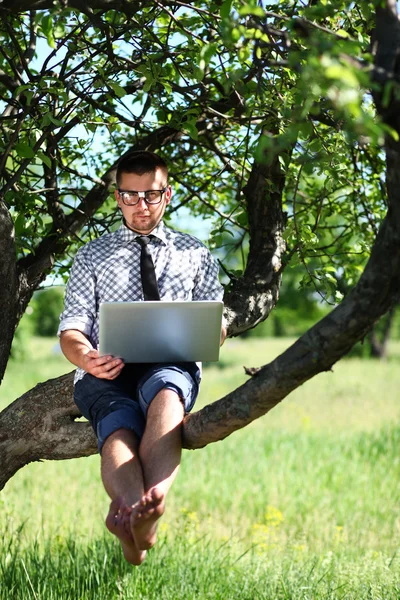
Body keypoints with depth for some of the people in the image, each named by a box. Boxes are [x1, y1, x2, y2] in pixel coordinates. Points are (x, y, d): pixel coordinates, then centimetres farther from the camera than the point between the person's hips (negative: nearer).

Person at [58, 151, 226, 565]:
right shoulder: (92, 256, 23)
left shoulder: (194, 254, 26)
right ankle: (142, 525, -63)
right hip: (106, 372, 0)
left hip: (171, 365, 0)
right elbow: (71, 328, 12)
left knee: (165, 394, -40)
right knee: (120, 430, -36)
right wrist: (85, 358, -13)